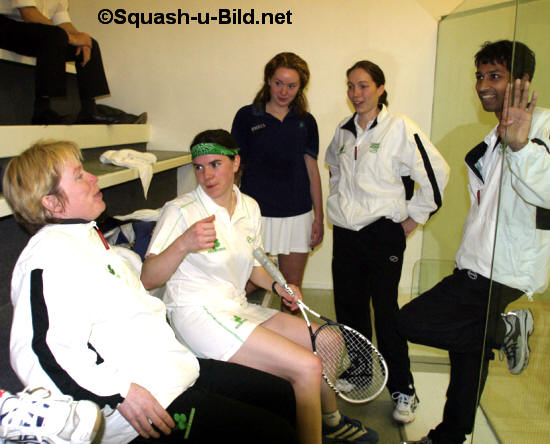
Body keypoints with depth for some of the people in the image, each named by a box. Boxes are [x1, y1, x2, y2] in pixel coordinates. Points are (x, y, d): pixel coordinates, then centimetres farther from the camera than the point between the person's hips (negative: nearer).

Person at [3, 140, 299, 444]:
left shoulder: (88, 236, 18)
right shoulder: (49, 254, -16)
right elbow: (37, 352, -26)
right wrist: (121, 393, -27)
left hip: (173, 371, 11)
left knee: (282, 395, 11)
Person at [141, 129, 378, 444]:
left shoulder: (250, 207, 7)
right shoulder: (180, 211, -12)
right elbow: (148, 280, -18)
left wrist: (276, 285, 1)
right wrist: (183, 244, -35)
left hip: (239, 309, 7)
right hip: (199, 315, -7)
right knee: (307, 366, -19)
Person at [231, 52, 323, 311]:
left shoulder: (306, 122, 8)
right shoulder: (247, 116, 2)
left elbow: (312, 171, 10)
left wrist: (319, 217, 7)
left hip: (297, 215, 2)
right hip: (255, 213, -2)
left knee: (293, 288, 10)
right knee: (247, 286, -1)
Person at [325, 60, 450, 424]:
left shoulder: (399, 128, -8)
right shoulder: (344, 131, 11)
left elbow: (437, 173, -9)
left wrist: (413, 219, -5)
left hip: (383, 234, -6)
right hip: (346, 233, 6)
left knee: (387, 313, -2)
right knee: (349, 309, 13)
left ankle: (403, 390, 16)